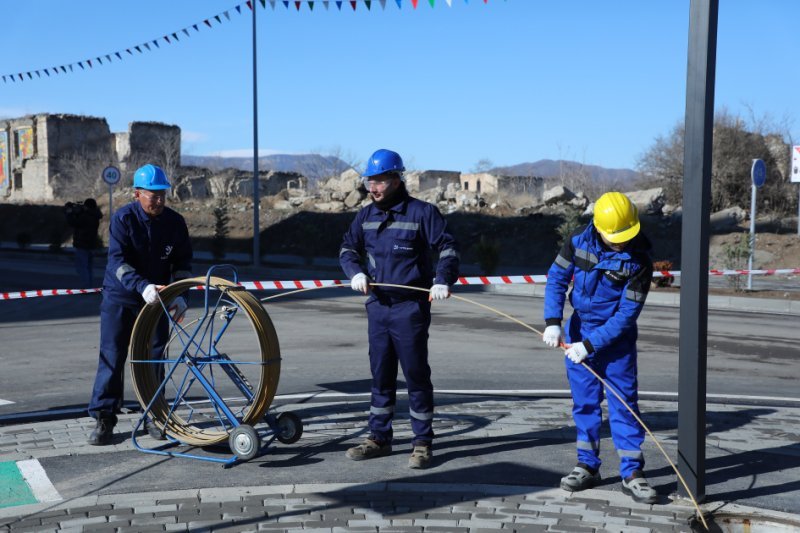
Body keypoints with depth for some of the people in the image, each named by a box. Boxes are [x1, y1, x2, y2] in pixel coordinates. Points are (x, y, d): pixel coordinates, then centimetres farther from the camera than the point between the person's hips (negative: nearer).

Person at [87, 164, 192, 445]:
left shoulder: (175, 222, -5)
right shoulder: (123, 219, -15)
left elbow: (183, 262, 1)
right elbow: (118, 260, -24)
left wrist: (179, 294, -13)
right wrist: (143, 287, -39)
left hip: (157, 297, 3)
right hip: (120, 297, -3)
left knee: (155, 357, 7)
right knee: (112, 357, -2)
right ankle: (104, 419, 6)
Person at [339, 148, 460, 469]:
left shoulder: (422, 212, -7)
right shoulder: (366, 216, 9)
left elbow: (448, 248, -9)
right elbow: (348, 248, 17)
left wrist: (442, 280, -24)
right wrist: (356, 272, -3)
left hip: (411, 308, -5)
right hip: (377, 306, 5)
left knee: (416, 376, 1)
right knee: (381, 376, 12)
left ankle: (422, 443, 12)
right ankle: (379, 438, 23)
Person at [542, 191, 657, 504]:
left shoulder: (639, 261, -18)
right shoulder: (579, 242, -10)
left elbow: (627, 313, -18)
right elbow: (556, 278, -2)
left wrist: (590, 345, -21)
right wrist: (552, 322, -14)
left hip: (616, 337, -3)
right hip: (578, 329, 3)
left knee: (624, 403, -2)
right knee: (584, 402, 8)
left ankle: (631, 472, 6)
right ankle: (588, 466, 19)